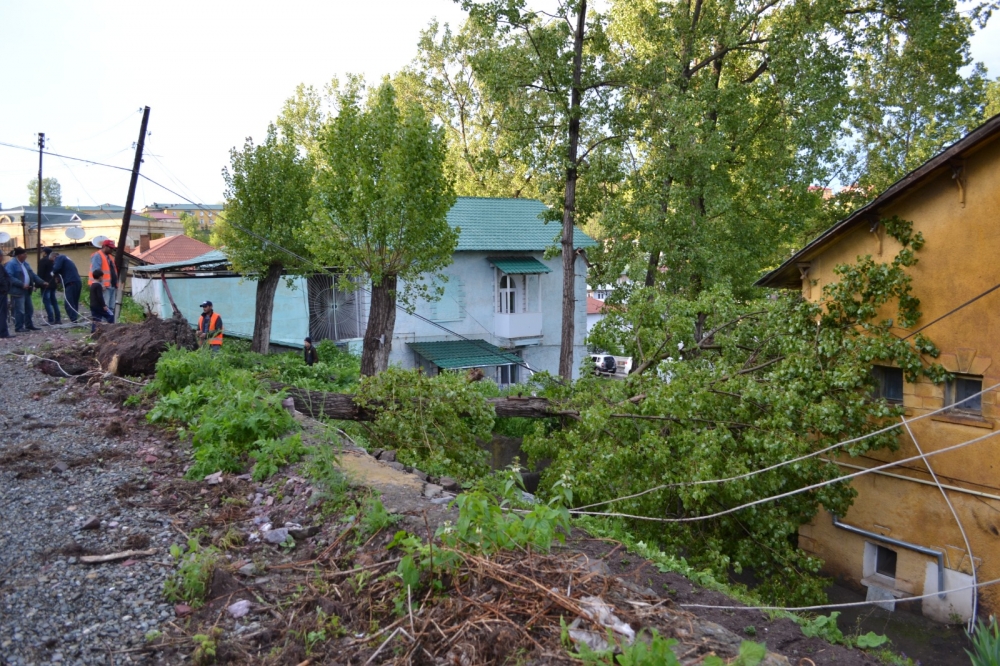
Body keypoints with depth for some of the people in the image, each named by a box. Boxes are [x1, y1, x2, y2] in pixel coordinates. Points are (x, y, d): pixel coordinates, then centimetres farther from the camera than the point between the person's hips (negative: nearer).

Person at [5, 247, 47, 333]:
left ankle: (29, 325, 22)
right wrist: (22, 284, -25)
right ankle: (18, 327, -1)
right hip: (17, 291, -9)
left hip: (26, 290, 9)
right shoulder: (11, 264, -11)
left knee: (29, 309, 12)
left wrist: (42, 282, 8)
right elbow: (10, 277, -19)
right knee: (20, 310, -8)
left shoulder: (25, 263, 16)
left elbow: (32, 274, 19)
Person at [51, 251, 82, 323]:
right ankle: (75, 320, 13)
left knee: (68, 304, -10)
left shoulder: (59, 258, 4)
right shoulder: (65, 258, 31)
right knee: (74, 304, 12)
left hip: (71, 283, -9)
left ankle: (74, 321, -17)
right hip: (77, 282, 9)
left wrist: (53, 272, 7)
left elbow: (56, 268, -12)